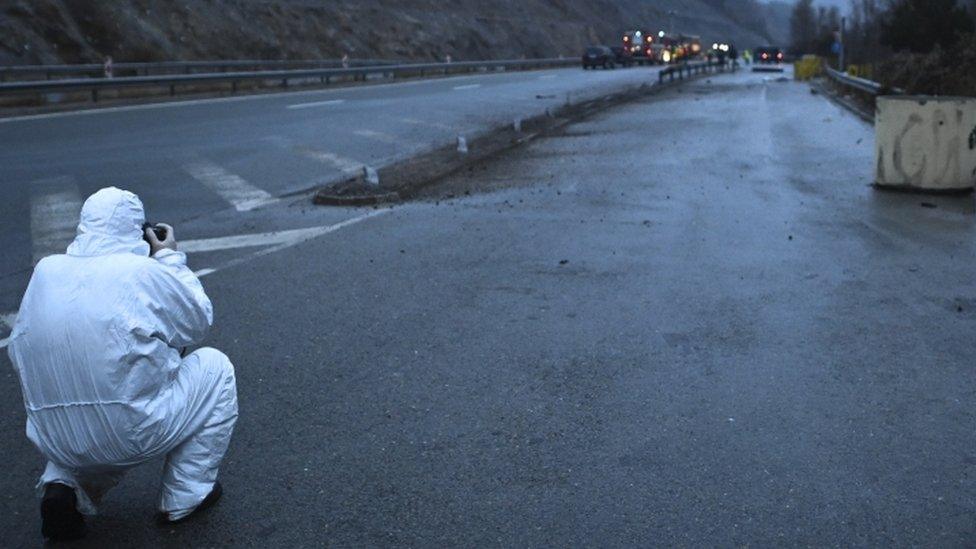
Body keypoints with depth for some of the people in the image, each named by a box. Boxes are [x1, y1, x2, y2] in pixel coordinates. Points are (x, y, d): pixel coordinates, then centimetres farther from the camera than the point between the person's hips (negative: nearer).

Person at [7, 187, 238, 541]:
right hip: (132, 435, -6)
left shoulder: (45, 270, 3)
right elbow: (198, 322, 4)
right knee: (214, 366, 16)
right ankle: (184, 499, 18)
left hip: (54, 441, 6)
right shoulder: (145, 272, -12)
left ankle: (64, 484, 12)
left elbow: (17, 352, 9)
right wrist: (170, 257, 11)